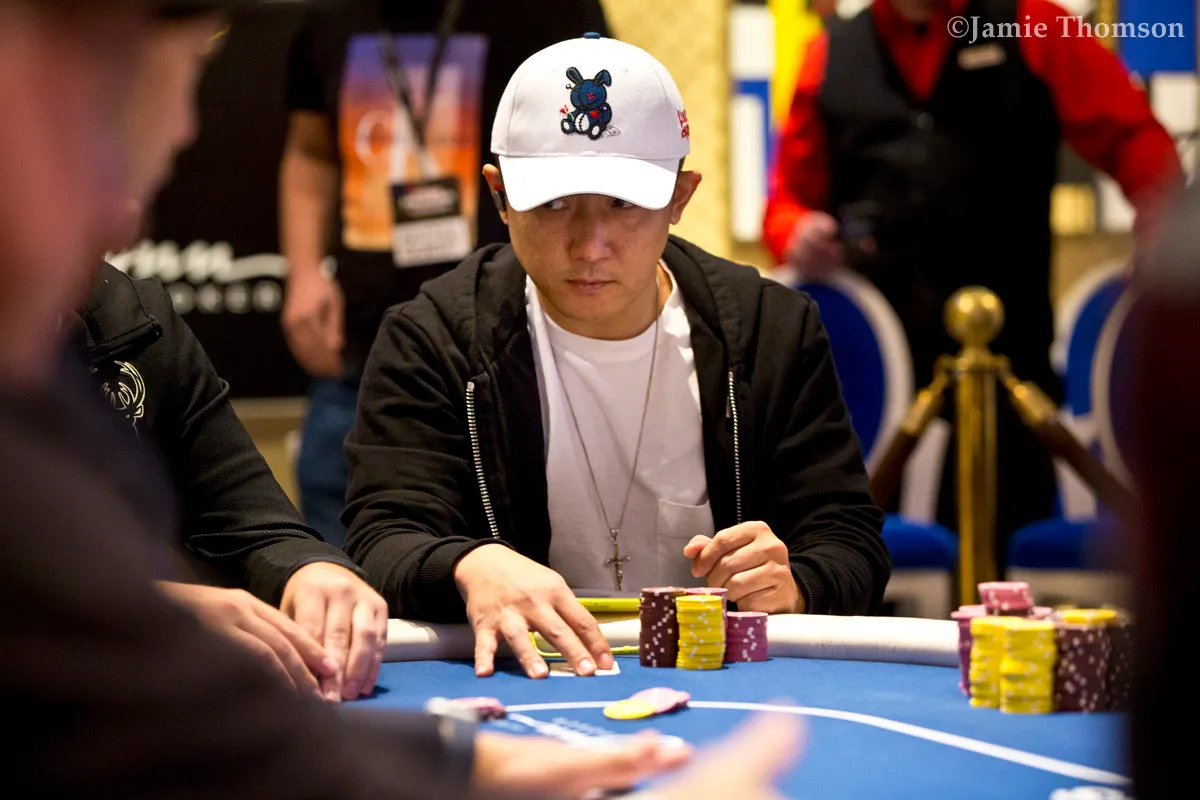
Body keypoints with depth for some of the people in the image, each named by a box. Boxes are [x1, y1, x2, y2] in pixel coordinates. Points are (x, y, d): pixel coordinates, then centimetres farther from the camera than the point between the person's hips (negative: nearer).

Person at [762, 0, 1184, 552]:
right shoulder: (831, 55, 15)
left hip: (1006, 358, -1)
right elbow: (788, 198, 20)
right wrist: (799, 236, -4)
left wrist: (1162, 246, -17)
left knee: (1006, 565, -4)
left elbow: (1137, 143, 3)